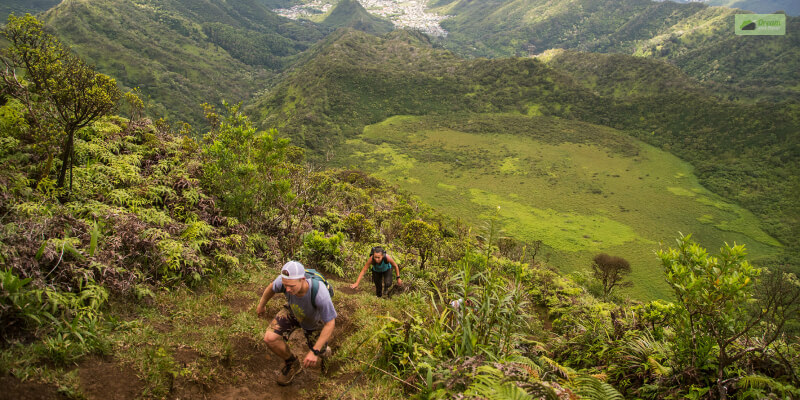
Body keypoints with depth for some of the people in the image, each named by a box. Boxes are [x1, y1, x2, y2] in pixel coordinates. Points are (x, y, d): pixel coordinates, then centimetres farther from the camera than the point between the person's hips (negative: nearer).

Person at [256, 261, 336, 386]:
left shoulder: (320, 294, -47)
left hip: (314, 320, -2)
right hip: (293, 311, 2)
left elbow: (330, 323, -34)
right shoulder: (284, 280, -36)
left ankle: (324, 351, 44)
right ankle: (292, 364, 8)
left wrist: (314, 352, -34)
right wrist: (261, 305, 11)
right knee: (269, 338, -21)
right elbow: (271, 287, -8)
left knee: (313, 362, 6)